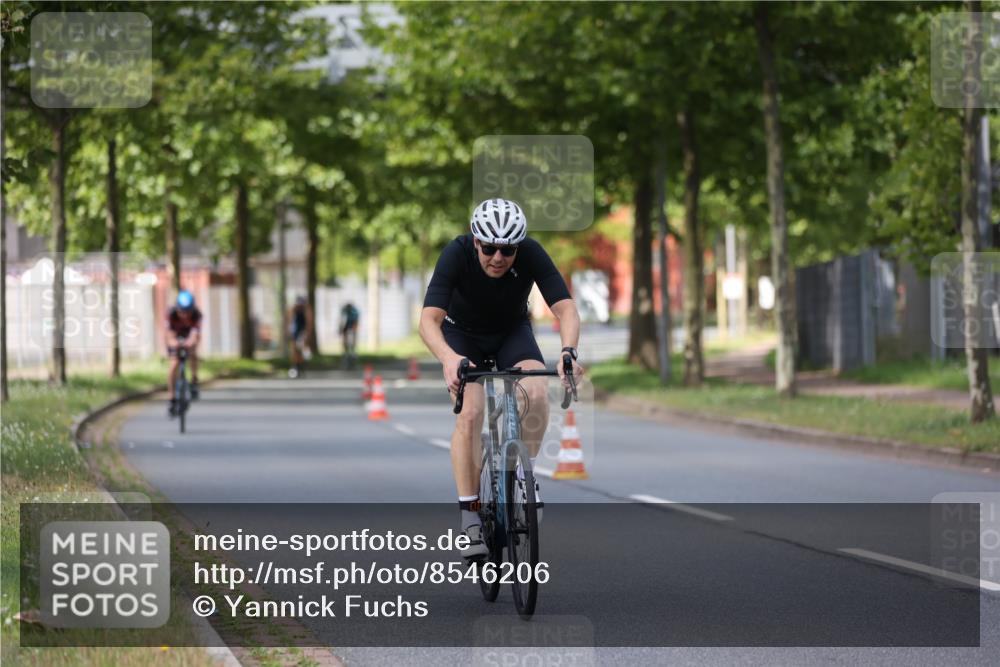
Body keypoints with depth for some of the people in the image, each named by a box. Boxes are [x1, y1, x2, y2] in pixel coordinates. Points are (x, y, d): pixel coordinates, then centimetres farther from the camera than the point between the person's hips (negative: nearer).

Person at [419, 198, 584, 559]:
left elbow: (566, 309, -35)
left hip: (513, 331, 1)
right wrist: (449, 358, -60)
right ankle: (471, 519, -16)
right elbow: (429, 319, -41)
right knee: (470, 413, -23)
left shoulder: (531, 254, -29)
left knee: (537, 394, -27)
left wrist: (568, 352, -55)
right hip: (463, 335, -1)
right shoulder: (457, 254, -33)